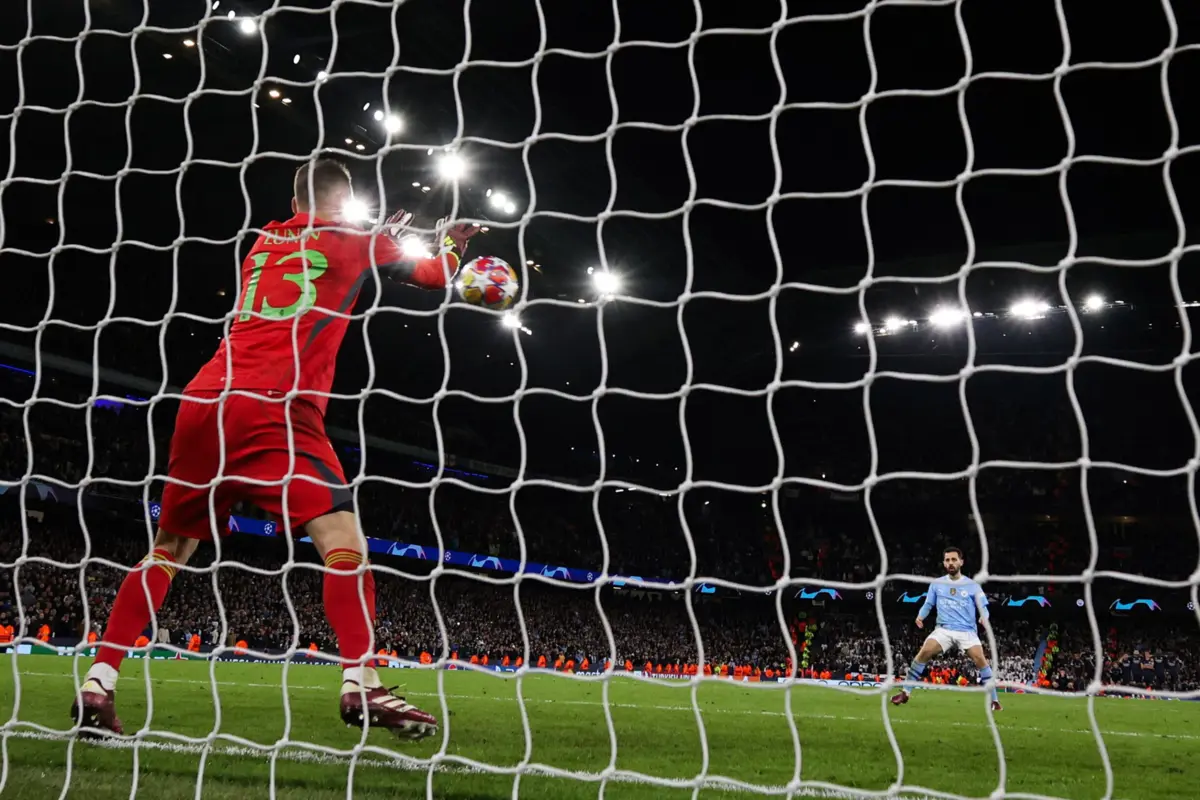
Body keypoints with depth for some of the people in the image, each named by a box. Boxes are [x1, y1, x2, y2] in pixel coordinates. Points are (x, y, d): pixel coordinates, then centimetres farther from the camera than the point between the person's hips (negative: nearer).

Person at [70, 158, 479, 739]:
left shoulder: (263, 243, 25)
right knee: (341, 535, -6)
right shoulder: (358, 242, 12)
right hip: (273, 408, -6)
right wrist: (453, 243, 46)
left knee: (170, 547, 14)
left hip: (205, 403, 6)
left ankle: (96, 686, 11)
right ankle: (361, 687, -18)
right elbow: (435, 275, 26)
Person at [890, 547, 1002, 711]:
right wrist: (921, 616, -5)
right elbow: (928, 604, 16)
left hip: (967, 631, -1)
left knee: (980, 659, -23)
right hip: (944, 629, 1)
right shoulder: (936, 584, 10)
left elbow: (983, 608, 5)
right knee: (924, 652, -19)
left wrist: (984, 618, -19)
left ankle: (993, 699, -8)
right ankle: (905, 692, -9)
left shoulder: (972, 585, 4)